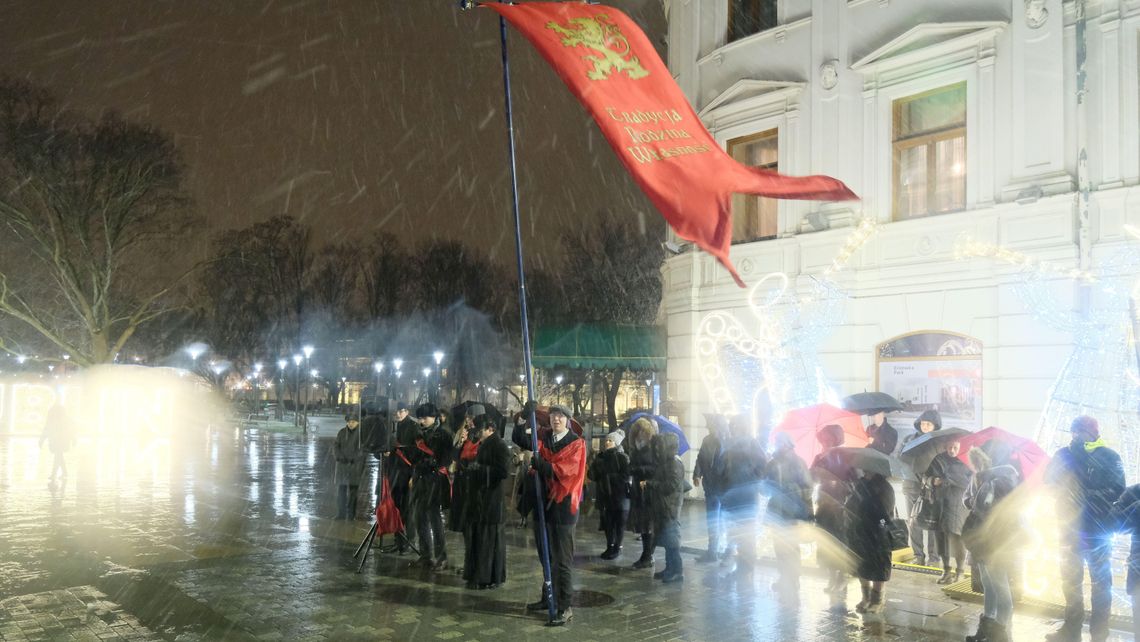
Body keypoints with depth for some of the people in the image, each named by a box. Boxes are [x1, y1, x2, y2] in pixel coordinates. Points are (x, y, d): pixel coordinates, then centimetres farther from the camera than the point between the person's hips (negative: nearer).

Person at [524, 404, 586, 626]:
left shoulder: (576, 443, -4)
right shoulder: (543, 438, 10)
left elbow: (567, 469, -18)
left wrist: (543, 465, -29)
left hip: (563, 506, -5)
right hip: (544, 503, 5)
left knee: (562, 559, -2)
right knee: (548, 556, 16)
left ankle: (565, 607, 2)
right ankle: (549, 597, 29)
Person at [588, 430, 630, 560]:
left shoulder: (622, 457, -6)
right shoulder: (600, 457, 11)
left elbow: (626, 476, -16)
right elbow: (592, 476, 9)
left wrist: (609, 476, -16)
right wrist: (595, 469, -11)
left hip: (620, 495, -5)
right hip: (605, 495, 5)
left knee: (619, 523, 4)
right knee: (607, 522, 8)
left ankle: (617, 547, 14)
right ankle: (609, 546, 21)